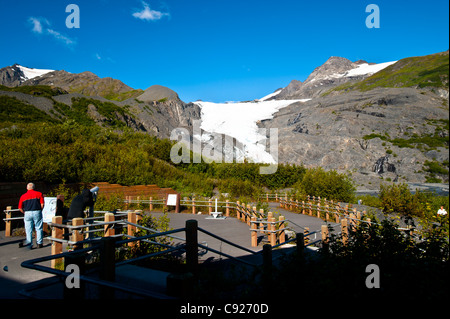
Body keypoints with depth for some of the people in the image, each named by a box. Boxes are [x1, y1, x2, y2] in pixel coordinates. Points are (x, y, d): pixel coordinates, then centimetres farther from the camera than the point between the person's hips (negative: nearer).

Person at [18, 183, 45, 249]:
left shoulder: (23, 196, 10)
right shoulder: (39, 194, 4)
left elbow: (20, 208, 7)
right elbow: (42, 204, -4)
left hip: (27, 213, 2)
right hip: (37, 212, -1)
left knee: (28, 230, 8)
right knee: (39, 228, 7)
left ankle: (29, 244, 10)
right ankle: (39, 243, 9)